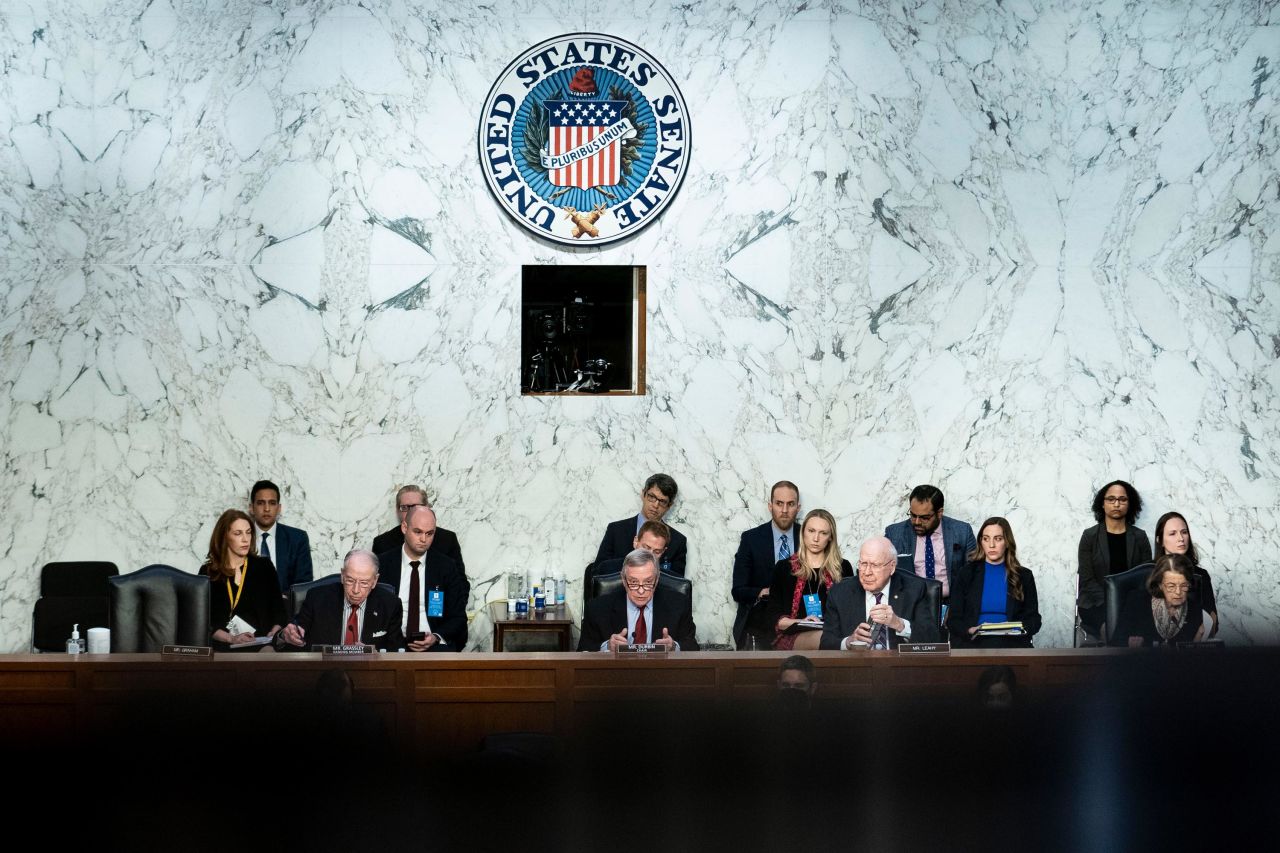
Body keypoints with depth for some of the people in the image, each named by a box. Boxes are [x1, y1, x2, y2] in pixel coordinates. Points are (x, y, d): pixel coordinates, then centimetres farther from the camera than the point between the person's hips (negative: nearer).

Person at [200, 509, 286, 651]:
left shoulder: (264, 566, 15)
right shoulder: (208, 572, 11)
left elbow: (278, 609, 12)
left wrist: (274, 633, -9)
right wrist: (231, 639, -13)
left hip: (261, 644, 1)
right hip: (223, 646, -1)